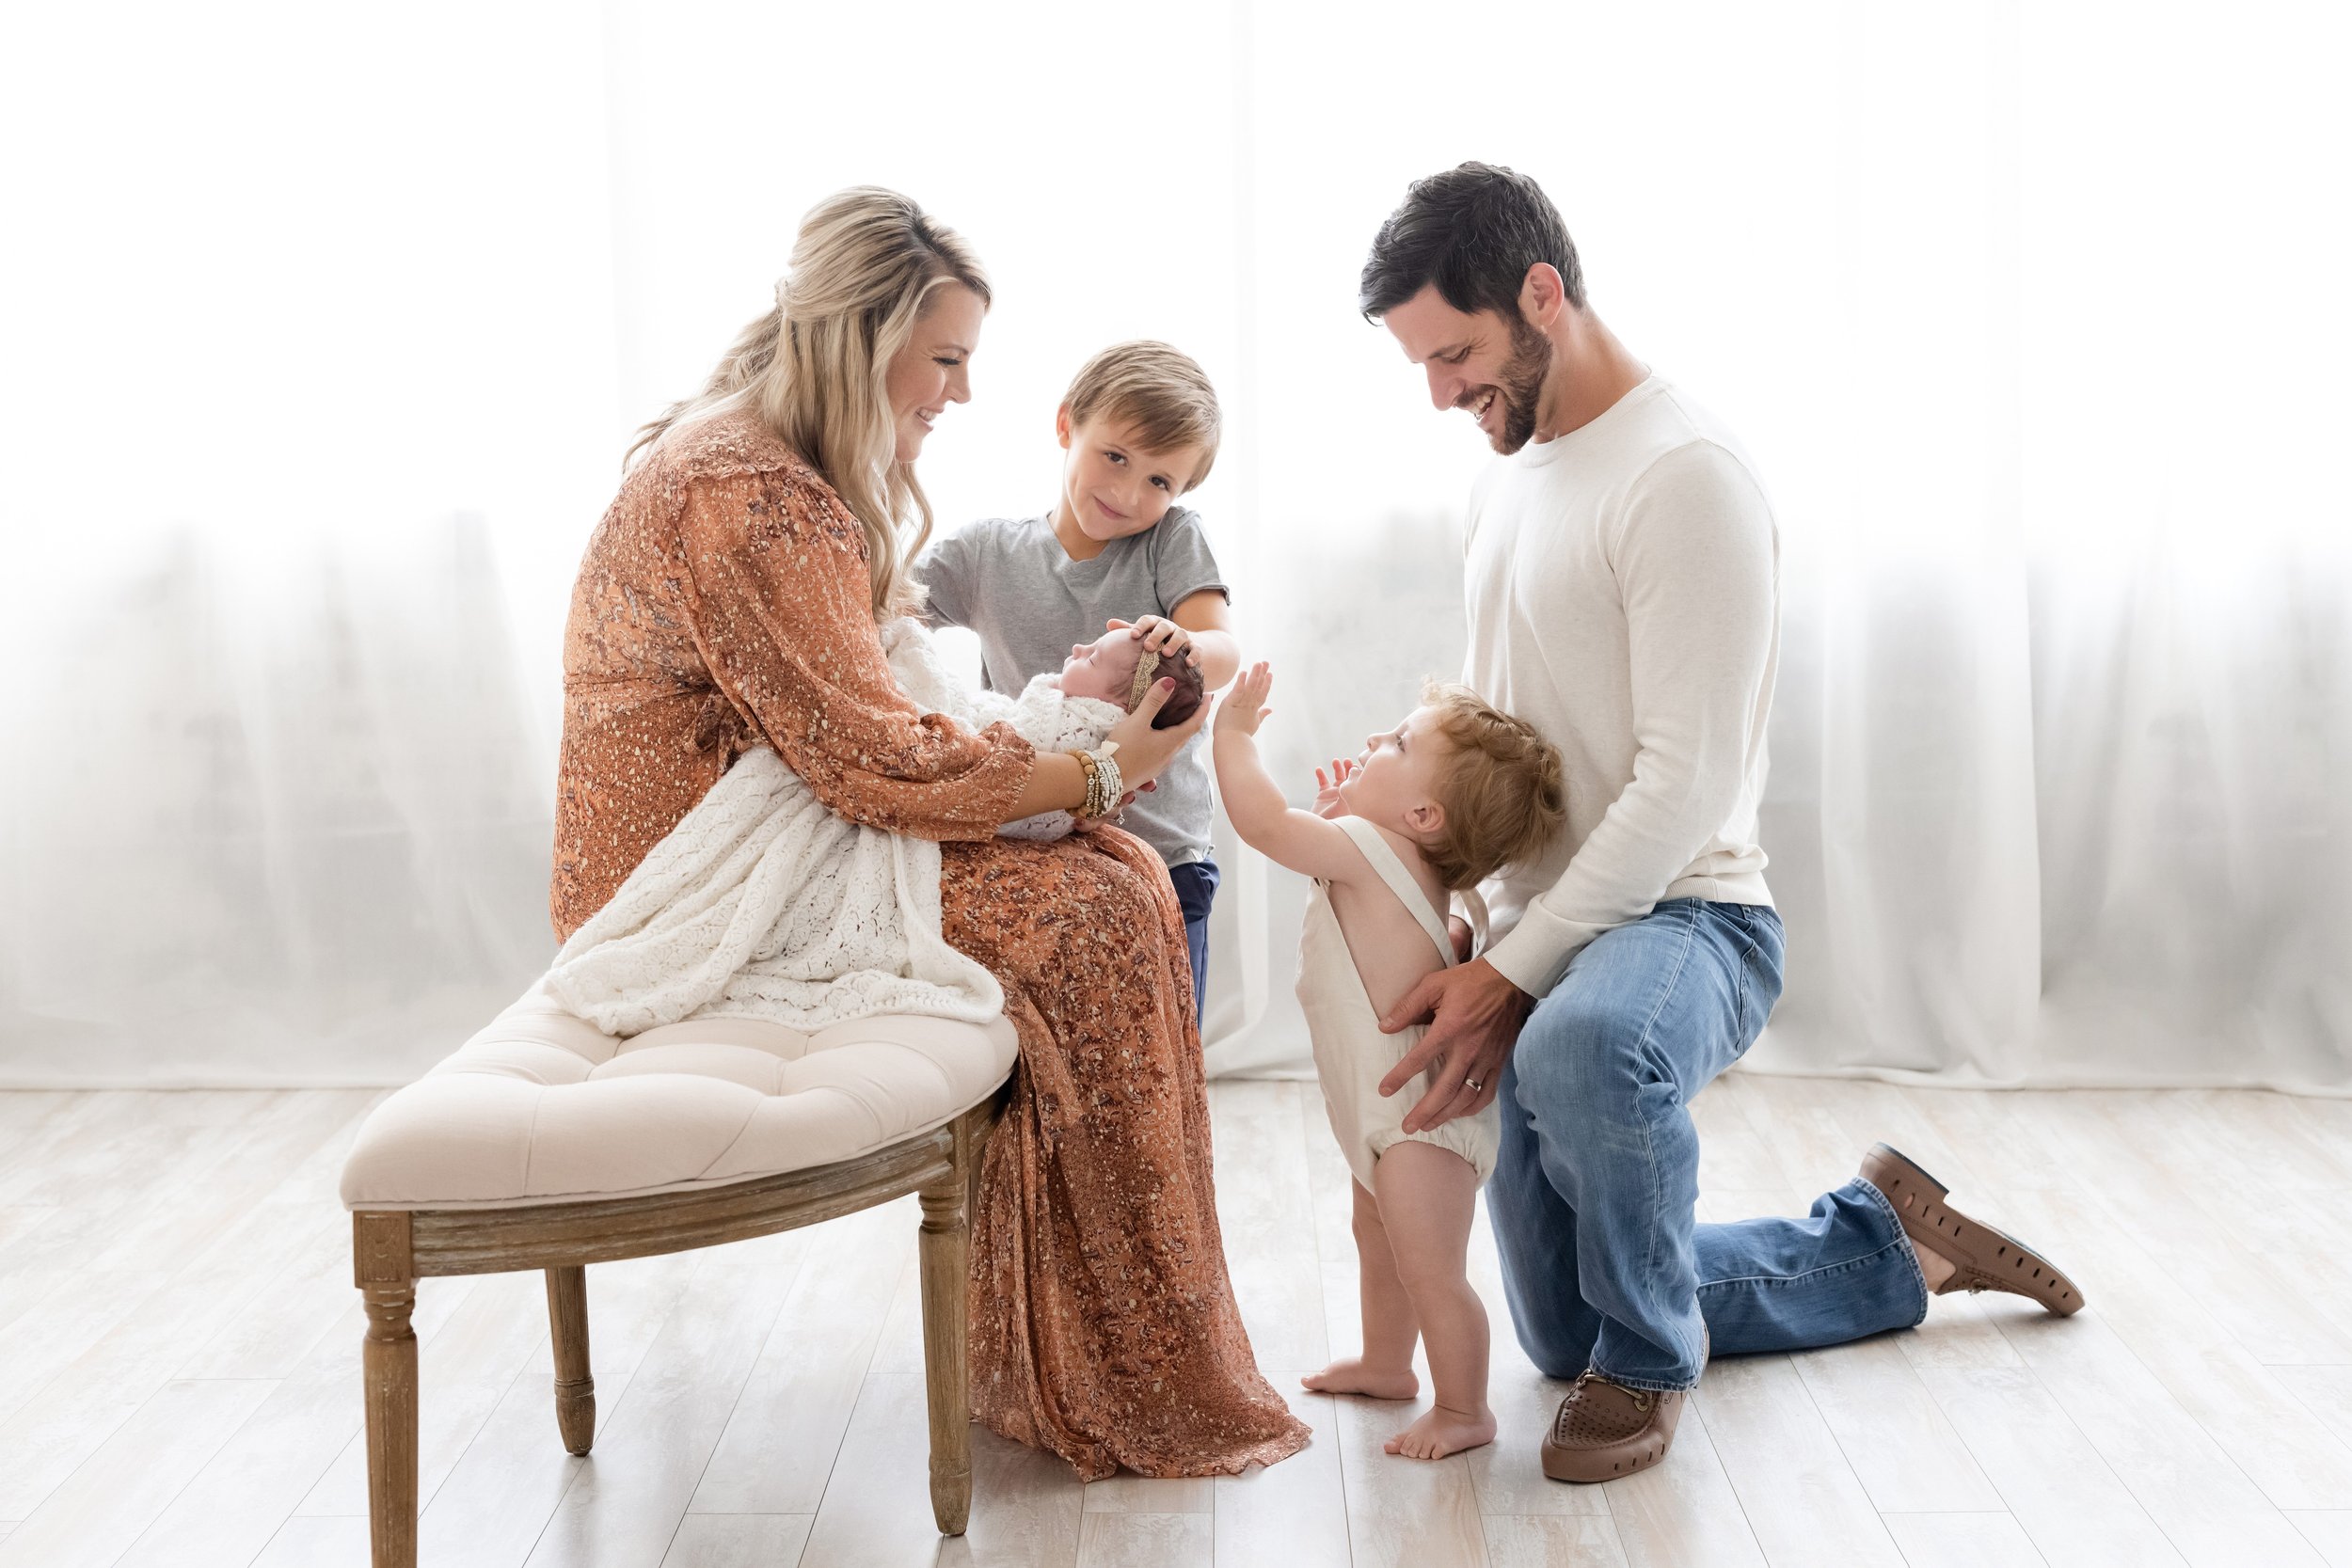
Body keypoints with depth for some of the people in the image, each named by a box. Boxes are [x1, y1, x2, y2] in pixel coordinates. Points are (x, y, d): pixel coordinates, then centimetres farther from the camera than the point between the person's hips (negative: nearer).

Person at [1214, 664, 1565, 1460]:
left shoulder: (1373, 848, -23)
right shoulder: (1392, 858, 7)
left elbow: (1263, 822, -27)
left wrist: (1234, 731, -14)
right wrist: (1337, 818, 13)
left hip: (1421, 1114, -12)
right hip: (1387, 1108, 12)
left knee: (1430, 1270, -4)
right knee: (1379, 1239, 27)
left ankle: (1464, 1409, 10)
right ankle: (1386, 1363, 45)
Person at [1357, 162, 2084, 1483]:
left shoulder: (1686, 477, -18)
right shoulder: (1513, 471, 10)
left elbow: (1685, 784, -23)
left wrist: (1513, 971, -24)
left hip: (1687, 918, -9)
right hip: (1541, 938, 9)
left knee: (1586, 1046, -45)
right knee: (1563, 1336, 15)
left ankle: (1649, 1354, -16)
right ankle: (1890, 1245, 32)